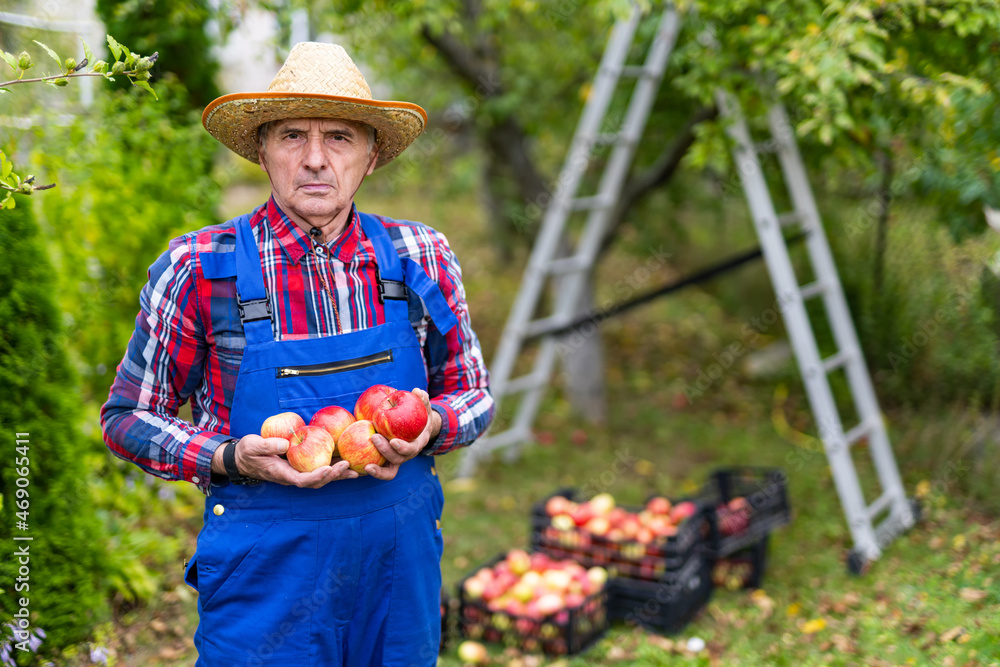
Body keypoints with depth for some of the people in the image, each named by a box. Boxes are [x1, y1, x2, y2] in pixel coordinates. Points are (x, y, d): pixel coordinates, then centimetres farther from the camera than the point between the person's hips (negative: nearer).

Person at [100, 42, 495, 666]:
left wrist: (428, 426, -14)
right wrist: (232, 459, -18)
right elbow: (128, 415, 0)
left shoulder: (421, 258, -2)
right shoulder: (200, 268, -8)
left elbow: (475, 394, 9)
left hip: (400, 561, 3)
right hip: (264, 574, -2)